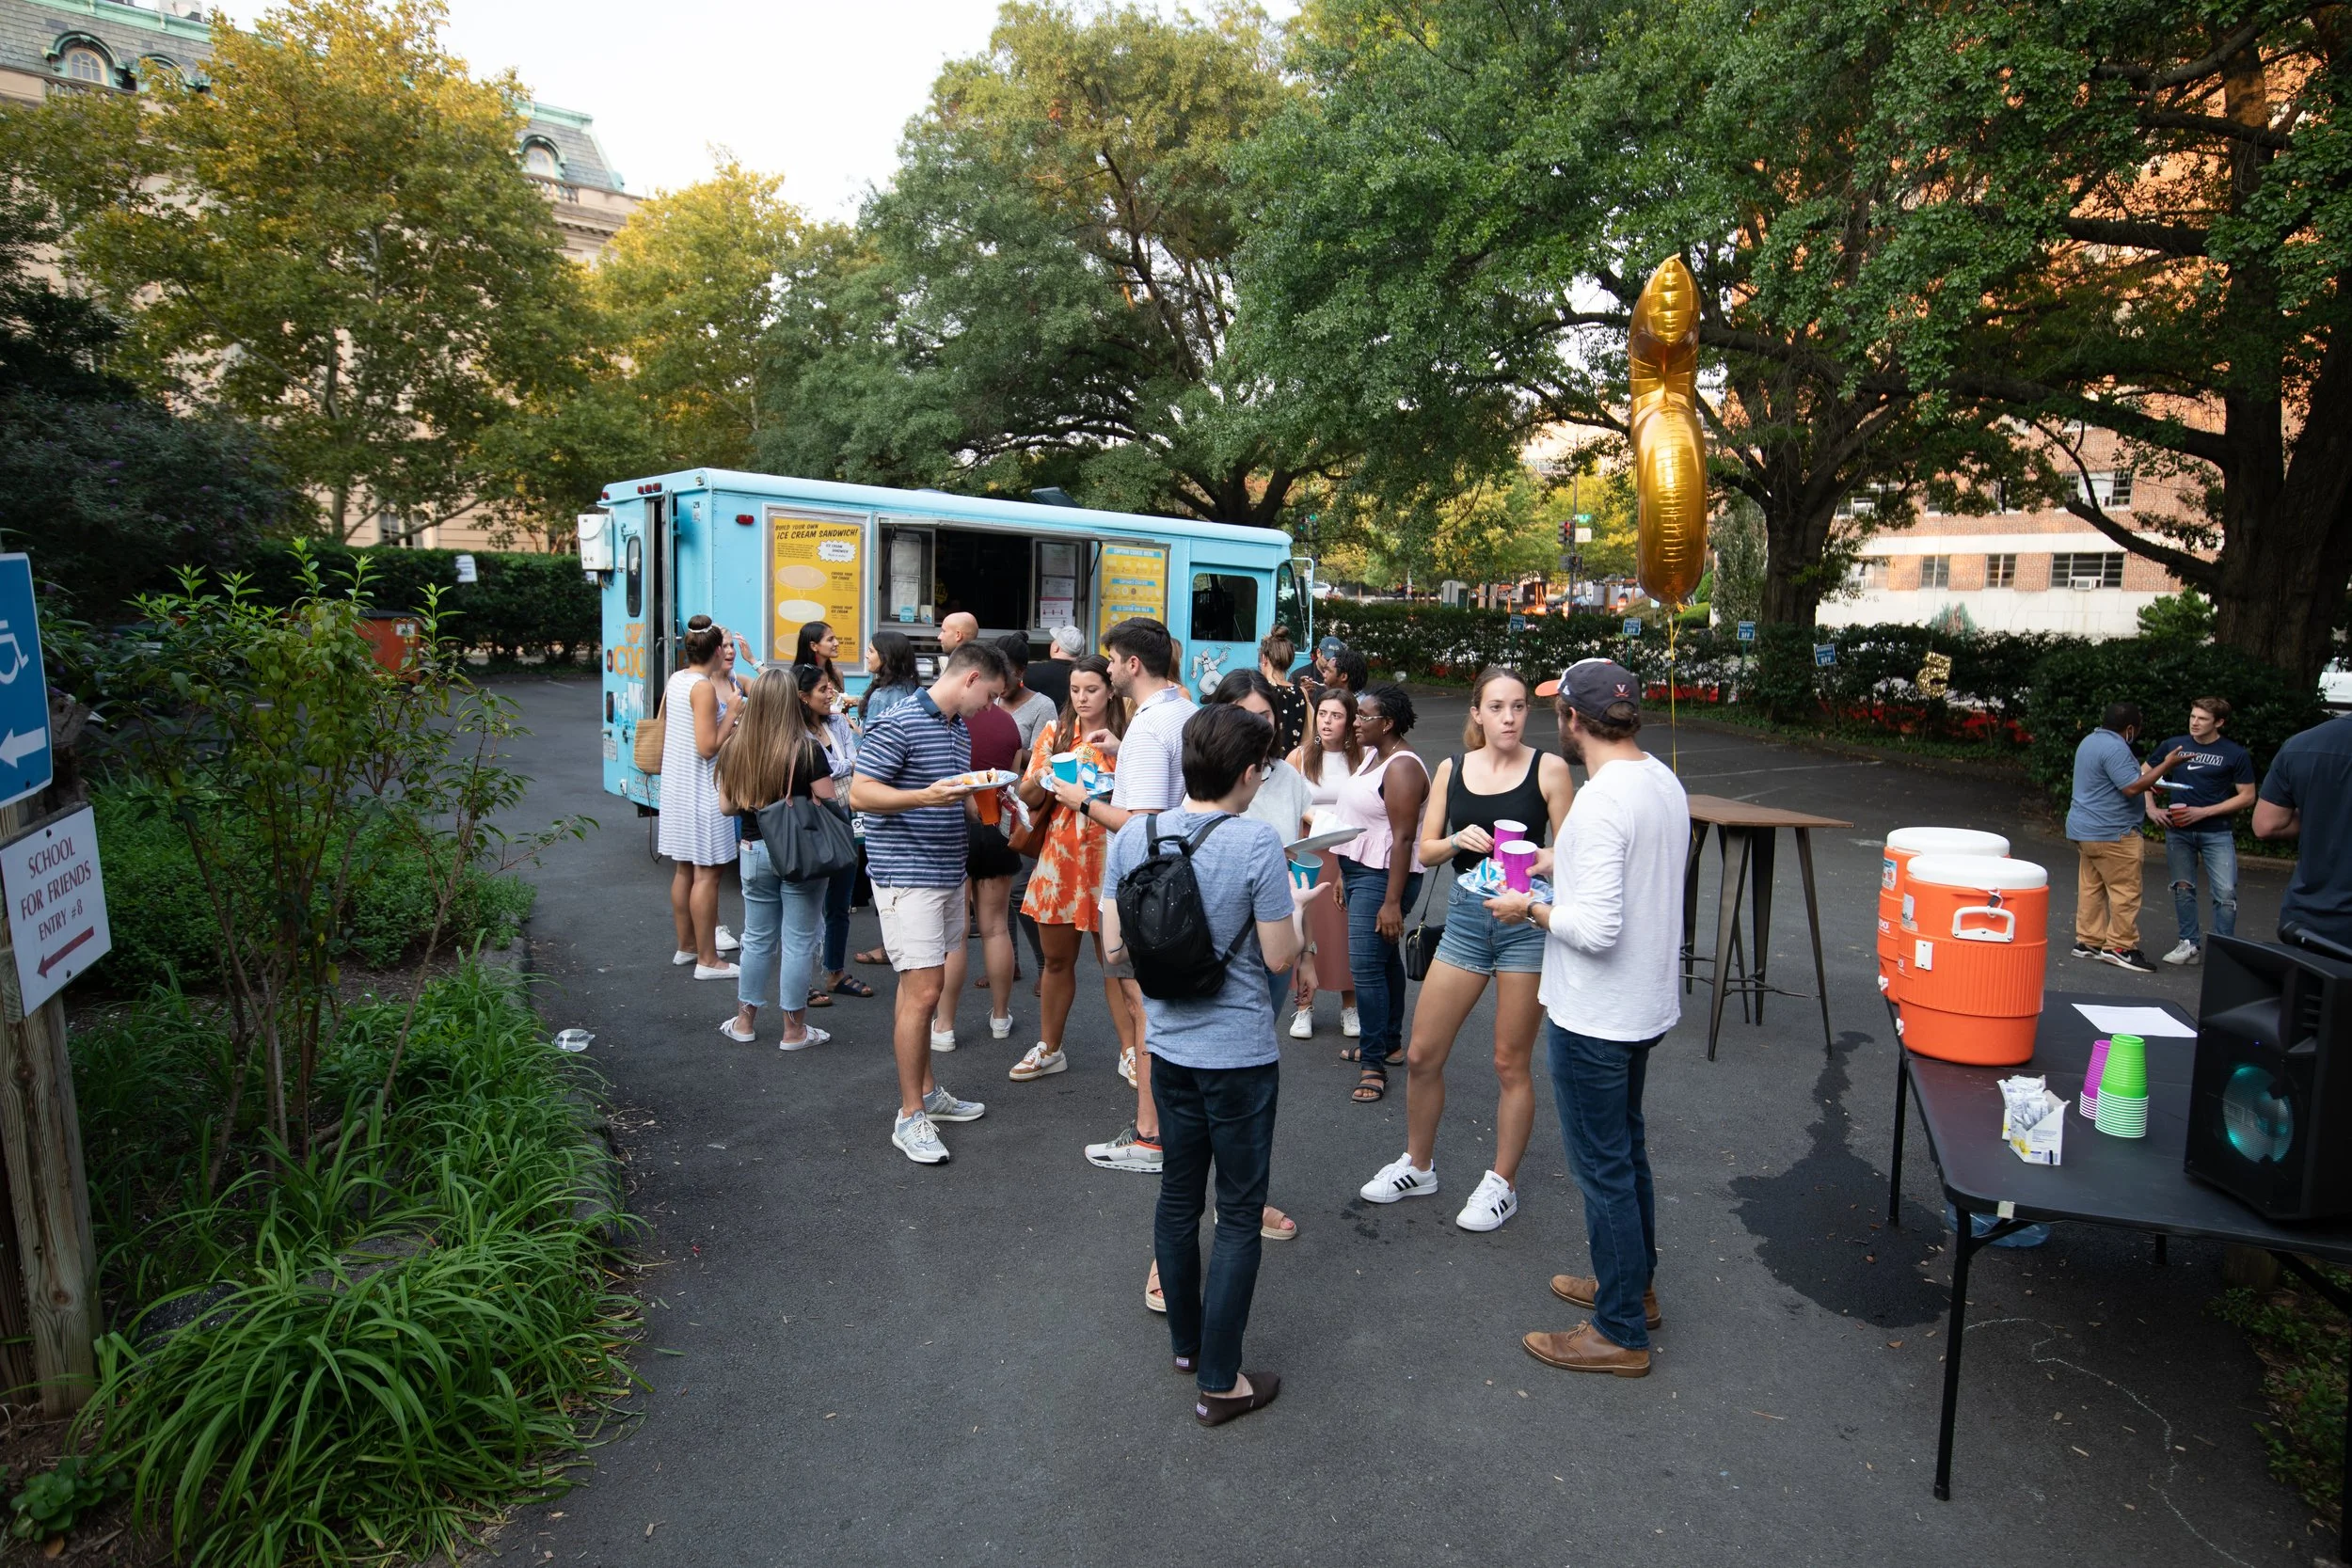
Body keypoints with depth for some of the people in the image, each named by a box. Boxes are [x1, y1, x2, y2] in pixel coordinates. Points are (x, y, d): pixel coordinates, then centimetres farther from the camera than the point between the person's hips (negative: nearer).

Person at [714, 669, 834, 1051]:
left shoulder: (735, 747, -4)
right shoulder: (806, 748, -15)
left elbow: (726, 805, 4)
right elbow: (829, 804, -12)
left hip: (754, 850, 4)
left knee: (757, 938, 18)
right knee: (798, 941, 6)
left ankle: (745, 1020, 29)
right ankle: (794, 1030, 14)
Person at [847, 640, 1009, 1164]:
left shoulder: (961, 730, 15)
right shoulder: (899, 724, -14)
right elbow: (860, 792, -18)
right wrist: (925, 797, -29)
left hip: (948, 874, 9)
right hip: (907, 875, -9)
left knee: (921, 986, 17)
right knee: (922, 992, -9)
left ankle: (927, 1092, 26)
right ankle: (910, 1117, 0)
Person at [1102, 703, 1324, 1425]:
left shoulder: (1133, 835, -4)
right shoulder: (1257, 842, -19)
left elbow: (1114, 945, 1)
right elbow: (1279, 957, -14)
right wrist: (1294, 904, 4)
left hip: (1168, 1046, 5)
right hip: (1239, 1054, -5)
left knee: (1178, 1197, 20)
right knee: (1238, 1215, 9)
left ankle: (1186, 1343, 37)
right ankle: (1219, 1382, 18)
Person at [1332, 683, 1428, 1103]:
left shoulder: (1402, 768, -19)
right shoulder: (1373, 755, 11)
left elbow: (1403, 838, -23)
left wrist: (1392, 901, -24)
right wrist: (1345, 872, 19)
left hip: (1383, 877, -10)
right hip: (1359, 869, 10)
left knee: (1367, 965, -11)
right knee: (1384, 959, 18)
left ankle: (1374, 1062, -3)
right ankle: (1389, 1042, 30)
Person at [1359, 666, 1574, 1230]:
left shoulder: (1549, 769, -5)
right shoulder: (1452, 770, 5)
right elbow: (1425, 851, 6)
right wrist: (1459, 840, -14)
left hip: (1526, 920, -4)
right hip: (1465, 916, 4)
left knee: (1511, 1063, 7)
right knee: (1422, 1055, 8)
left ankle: (1502, 1184, 25)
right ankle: (1417, 1166, 30)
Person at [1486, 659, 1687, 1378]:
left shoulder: (1601, 801, -26)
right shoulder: (1664, 782, 3)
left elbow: (1598, 928, -30)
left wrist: (1530, 909, -14)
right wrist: (1560, 861, 16)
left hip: (1595, 1016, -10)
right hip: (1645, 1001, 10)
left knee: (1603, 1168, 4)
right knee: (1627, 1149, 24)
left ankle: (1621, 1333, 19)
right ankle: (1634, 1283, 41)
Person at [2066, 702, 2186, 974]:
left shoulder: (2091, 740, 14)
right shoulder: (2115, 748, -18)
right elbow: (2132, 787, -22)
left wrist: (2147, 782, 20)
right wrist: (2166, 766, -15)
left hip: (2084, 828, 10)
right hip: (2111, 833, -10)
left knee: (2090, 887, 10)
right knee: (2126, 890, -4)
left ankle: (2088, 941, 12)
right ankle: (2120, 947, -3)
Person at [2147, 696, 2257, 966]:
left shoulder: (2236, 754, -4)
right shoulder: (2174, 745, 3)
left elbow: (2247, 797, -3)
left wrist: (2204, 812, -13)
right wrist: (2152, 809, 2)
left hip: (2216, 833, -3)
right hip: (2178, 830, 3)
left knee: (2226, 893, -6)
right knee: (2183, 889, 9)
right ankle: (2190, 944, 20)